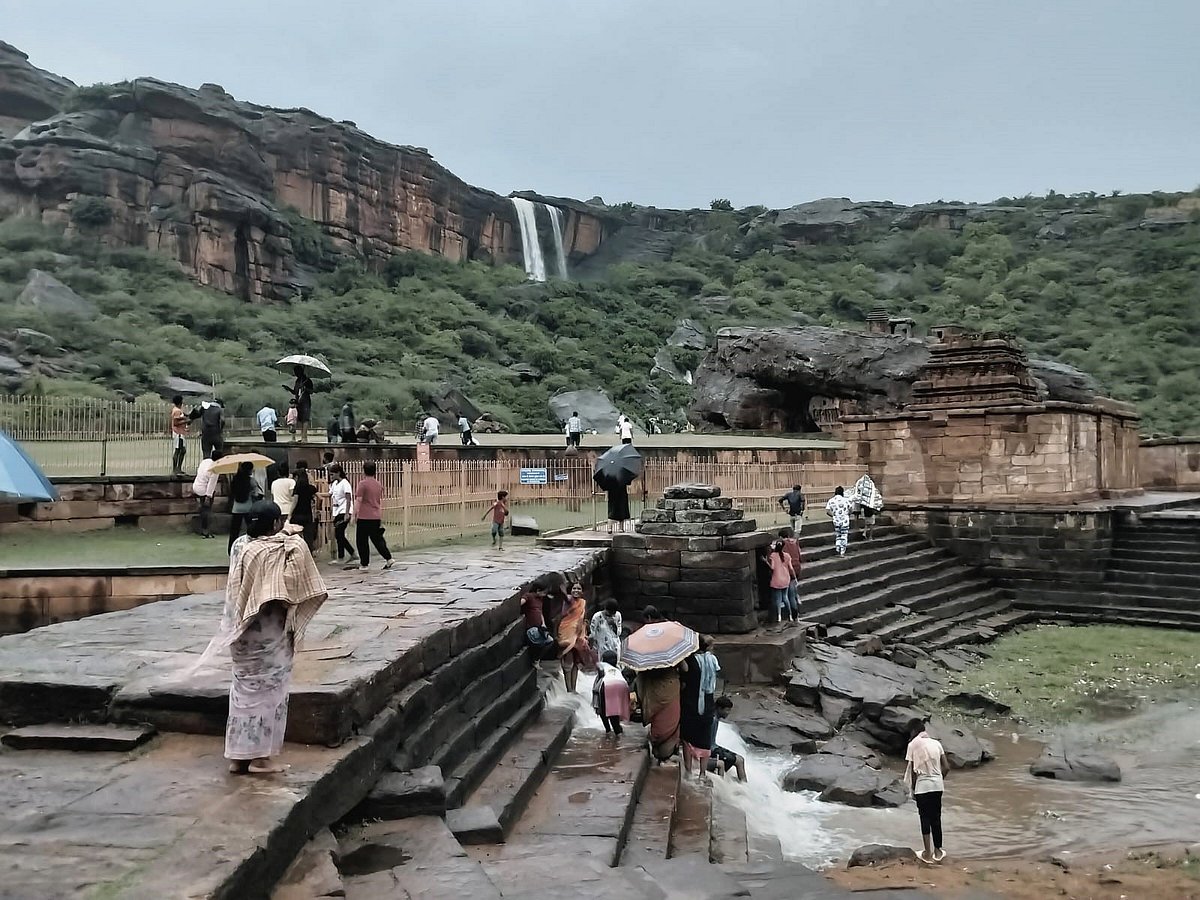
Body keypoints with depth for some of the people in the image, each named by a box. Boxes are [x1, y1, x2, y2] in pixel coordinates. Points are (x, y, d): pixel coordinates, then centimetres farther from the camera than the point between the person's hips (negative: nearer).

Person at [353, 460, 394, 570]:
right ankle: (388, 559, 2)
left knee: (362, 541, 5)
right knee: (377, 539, 12)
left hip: (364, 517, -6)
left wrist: (354, 515, -5)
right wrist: (381, 518, 23)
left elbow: (358, 501, -11)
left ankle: (364, 564, 8)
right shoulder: (379, 484, 11)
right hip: (376, 517, 6)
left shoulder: (362, 484, -9)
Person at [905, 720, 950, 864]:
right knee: (936, 818, 13)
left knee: (925, 818, 5)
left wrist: (913, 789, 5)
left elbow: (913, 771, -5)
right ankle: (937, 851, 20)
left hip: (922, 786, -3)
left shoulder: (913, 744, -4)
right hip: (937, 785, 3)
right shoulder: (936, 743, 7)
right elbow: (946, 767, 4)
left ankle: (927, 853, 7)